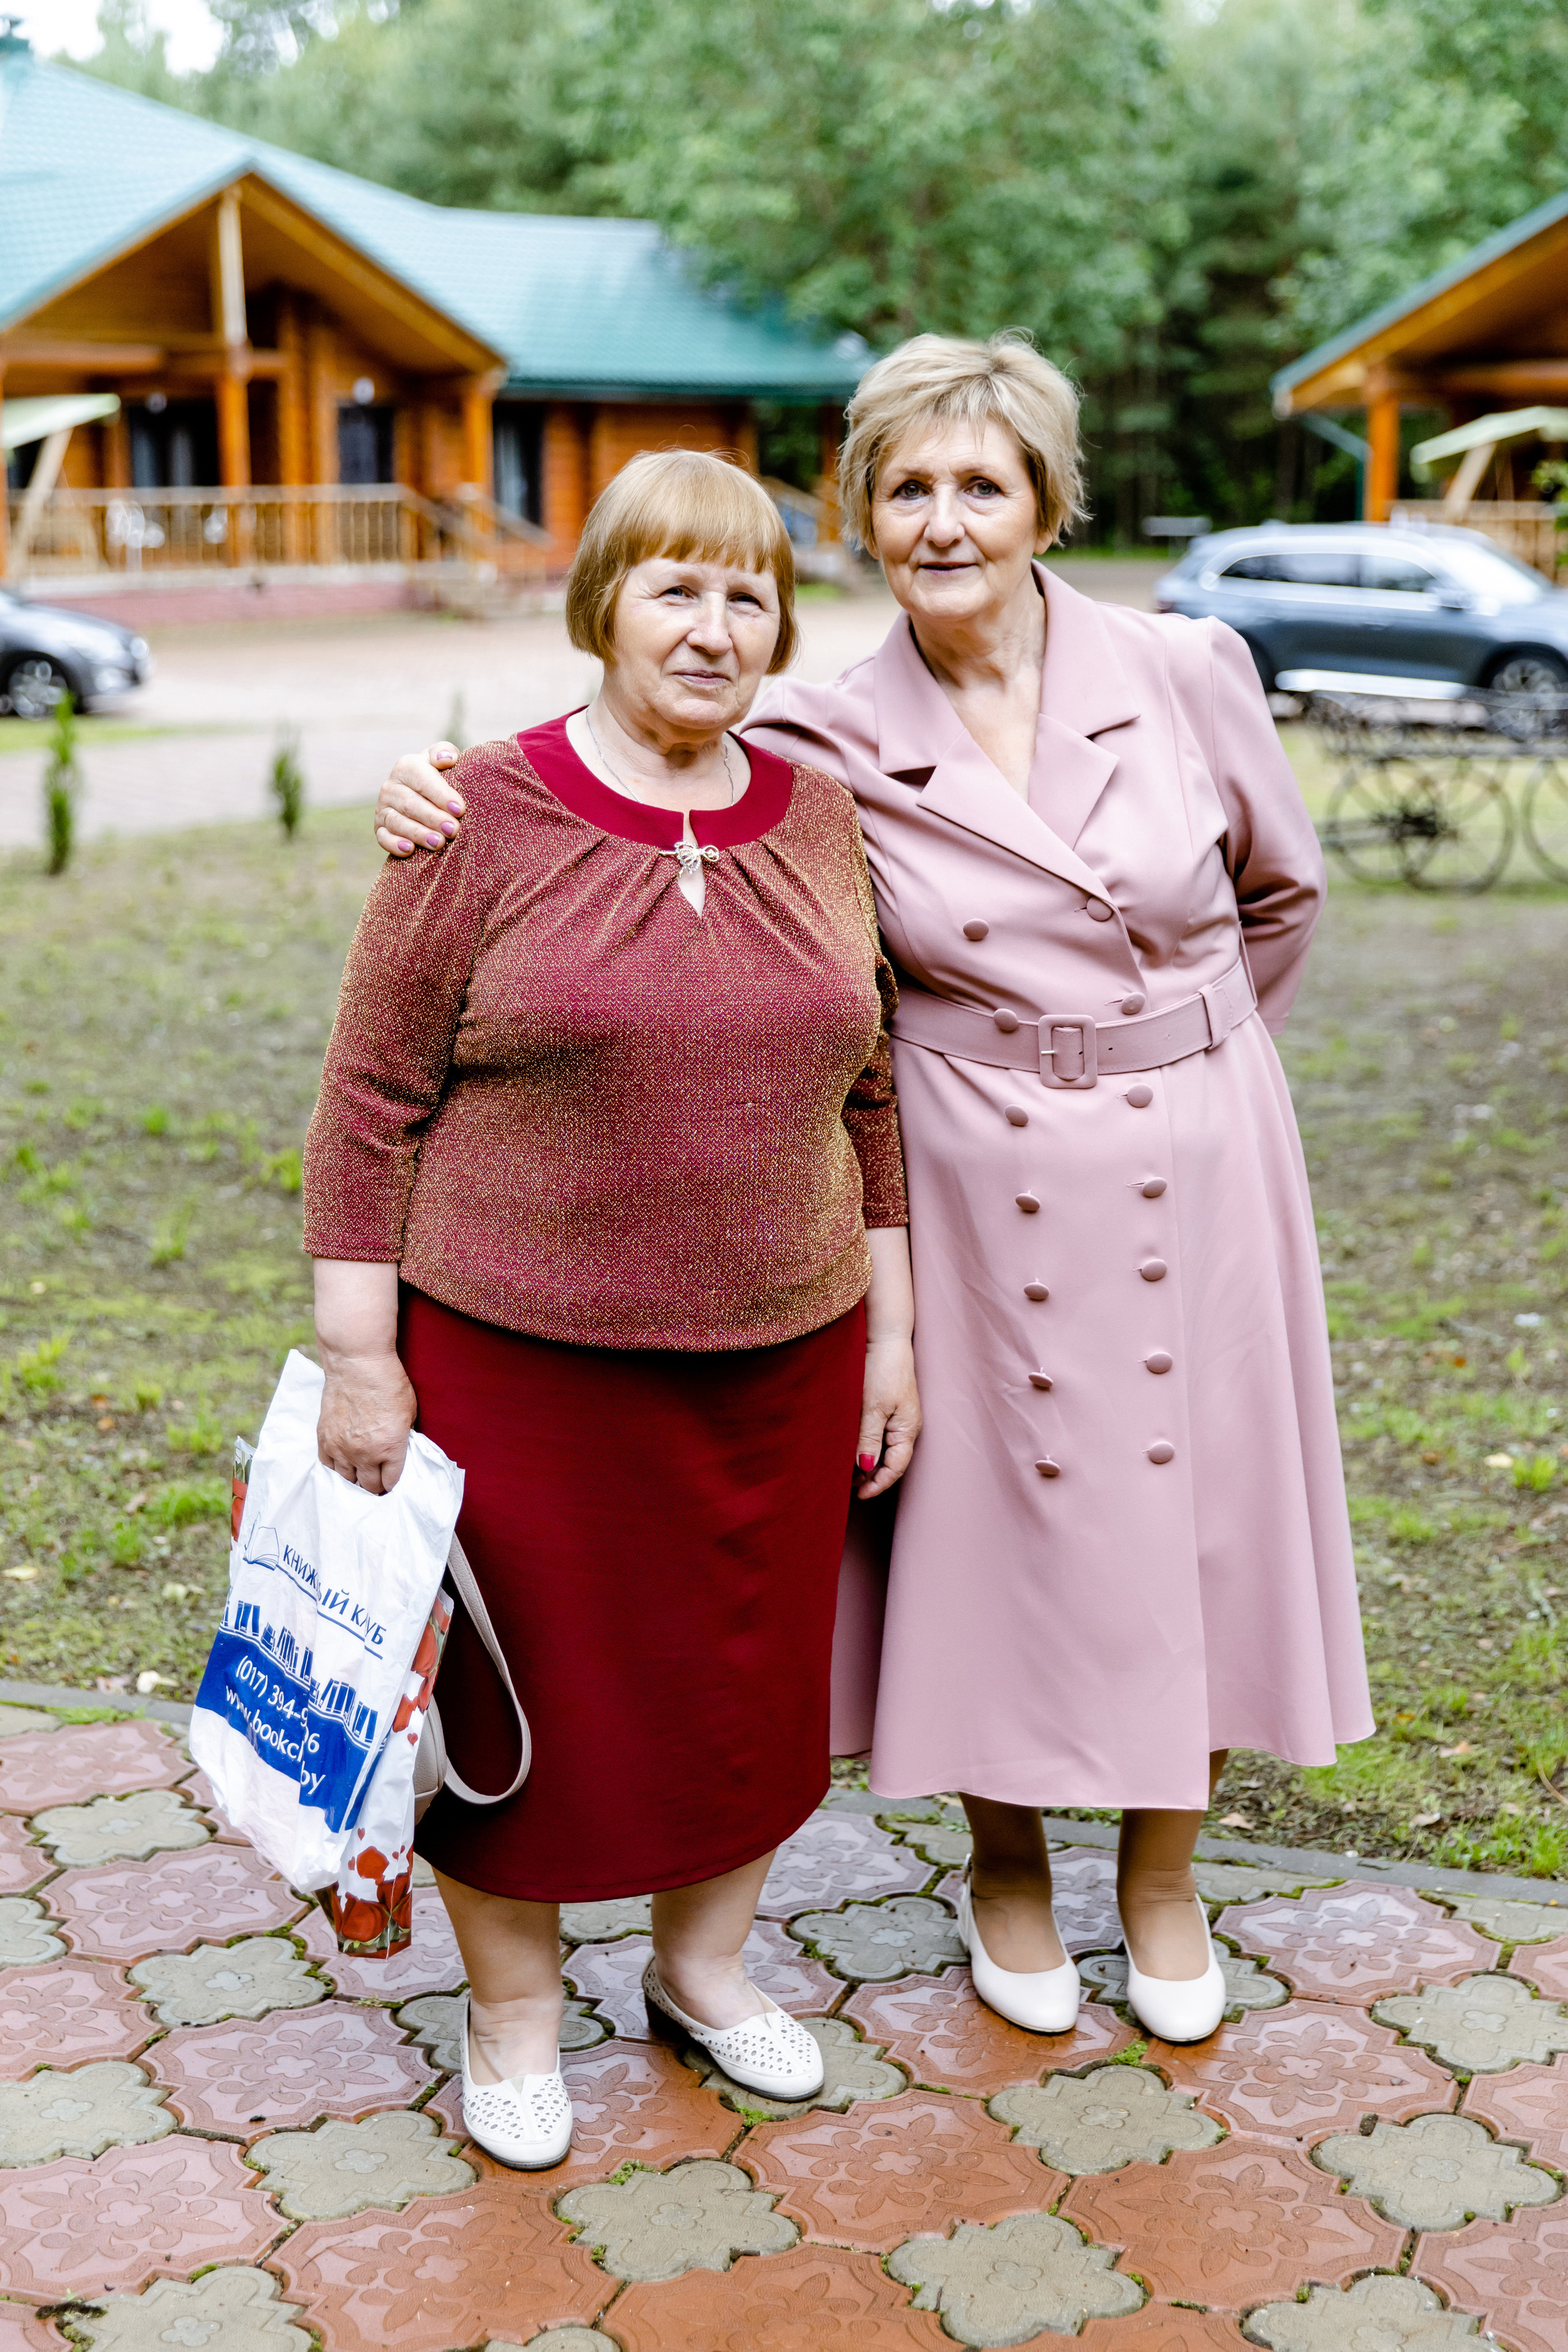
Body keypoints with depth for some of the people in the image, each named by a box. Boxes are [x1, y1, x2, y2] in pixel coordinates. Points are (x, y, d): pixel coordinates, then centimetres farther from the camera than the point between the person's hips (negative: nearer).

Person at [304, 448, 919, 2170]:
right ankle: (511, 2010, 32)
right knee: (526, 1686, 10)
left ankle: (703, 1963, 39)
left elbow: (866, 1095, 10)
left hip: (777, 1359, 4)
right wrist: (358, 1361, -10)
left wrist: (889, 1329, 8)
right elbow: (372, 1100, -8)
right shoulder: (488, 820, -9)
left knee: (748, 1672, 16)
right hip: (521, 1359, -4)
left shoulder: (816, 822, 4)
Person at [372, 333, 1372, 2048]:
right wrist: (452, 803, -17)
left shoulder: (1187, 673, -6)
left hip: (1194, 1170, 1)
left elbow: (1283, 891, 9)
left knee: (1193, 1509, 11)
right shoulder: (823, 744, -7)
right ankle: (1006, 1870, 36)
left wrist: (1179, 1063, 12)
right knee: (1002, 1513, 9)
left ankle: (1161, 1877, 36)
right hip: (982, 1181, -1)